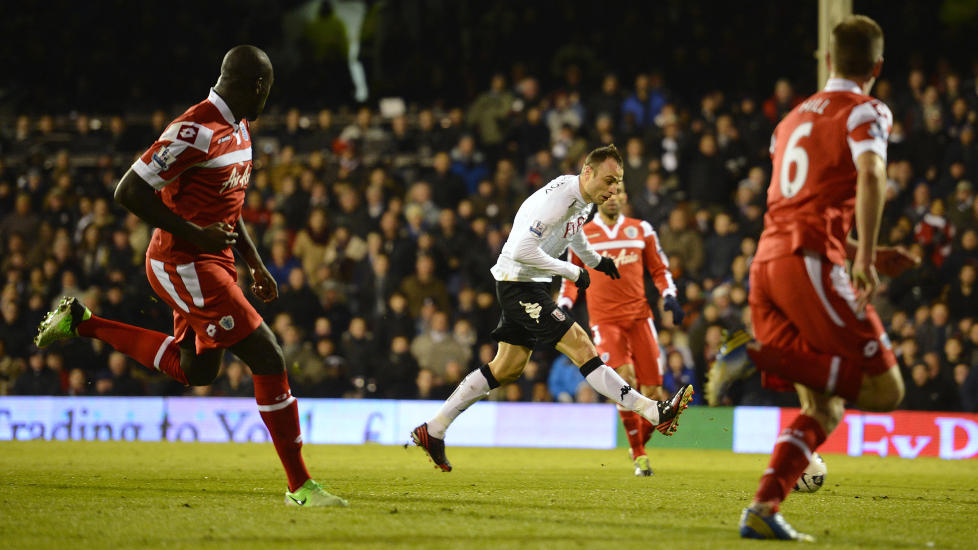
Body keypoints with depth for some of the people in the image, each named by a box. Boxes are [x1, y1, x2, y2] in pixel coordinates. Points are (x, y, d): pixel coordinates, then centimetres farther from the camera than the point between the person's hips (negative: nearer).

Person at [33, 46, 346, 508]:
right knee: (268, 360, -12)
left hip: (214, 262, 10)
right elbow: (130, 191, -24)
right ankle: (299, 486, -6)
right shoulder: (196, 131, -22)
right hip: (183, 266, -10)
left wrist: (256, 265, 18)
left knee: (195, 372, 22)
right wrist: (195, 235, -23)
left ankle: (83, 323, 31)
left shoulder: (238, 129, 10)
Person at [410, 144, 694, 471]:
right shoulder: (557, 199, -25)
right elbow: (521, 250, -30)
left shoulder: (584, 199, 7)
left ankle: (433, 430, 19)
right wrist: (571, 271, -23)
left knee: (508, 369, 14)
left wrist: (595, 260, 39)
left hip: (532, 285, 11)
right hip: (519, 282, -11)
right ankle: (654, 412, -21)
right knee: (580, 347, -16)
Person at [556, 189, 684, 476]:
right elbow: (572, 276, 17)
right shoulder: (582, 234, 9)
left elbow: (659, 269, 17)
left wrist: (669, 296, 0)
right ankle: (639, 455, -11)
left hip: (639, 316, 2)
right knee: (625, 380, -21)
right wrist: (564, 305, 1)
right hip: (604, 320, -2)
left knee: (652, 392, -4)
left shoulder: (641, 230, 11)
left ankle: (639, 445, 23)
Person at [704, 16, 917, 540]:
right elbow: (870, 175, -18)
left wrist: (860, 253, 32)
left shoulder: (794, 117, 27)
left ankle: (763, 509, -5)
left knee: (822, 409, 11)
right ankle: (760, 355, -20)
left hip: (765, 261, 8)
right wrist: (864, 255, -21)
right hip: (810, 261, -8)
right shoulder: (865, 111, 3)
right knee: (884, 389, -9)